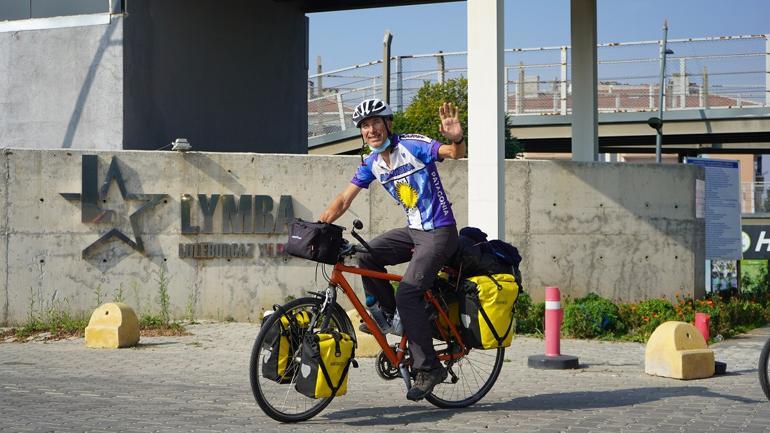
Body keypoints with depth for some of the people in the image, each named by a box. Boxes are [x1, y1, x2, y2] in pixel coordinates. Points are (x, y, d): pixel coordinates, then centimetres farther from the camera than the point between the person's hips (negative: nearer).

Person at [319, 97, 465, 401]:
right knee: (366, 255, -13)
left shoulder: (412, 145, -15)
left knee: (407, 295, -18)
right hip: (413, 230, 7)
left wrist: (457, 139, -51)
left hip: (439, 233, -7)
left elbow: (456, 154, -28)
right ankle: (389, 314, 8)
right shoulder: (372, 163, 4)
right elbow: (343, 200, 6)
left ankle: (428, 368, -8)